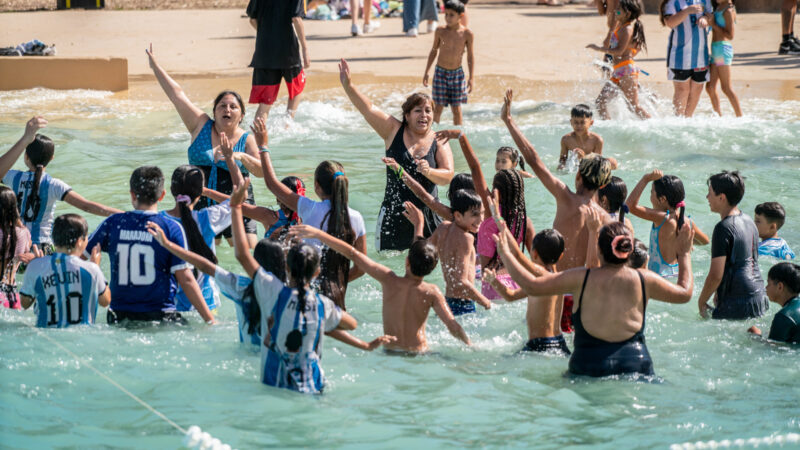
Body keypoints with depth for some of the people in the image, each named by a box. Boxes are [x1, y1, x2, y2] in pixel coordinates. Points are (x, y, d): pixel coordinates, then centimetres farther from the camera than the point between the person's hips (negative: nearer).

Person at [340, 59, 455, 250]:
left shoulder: (439, 142, 3)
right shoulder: (394, 131, 4)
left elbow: (448, 175, -6)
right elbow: (368, 109, -5)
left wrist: (429, 172, -26)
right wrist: (348, 86, -17)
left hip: (426, 214, 0)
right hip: (393, 216, 0)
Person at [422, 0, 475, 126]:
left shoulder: (467, 34, -8)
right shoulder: (440, 31, -5)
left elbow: (470, 56, 0)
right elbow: (434, 51, 7)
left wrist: (471, 78, -2)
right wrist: (426, 72, 8)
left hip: (457, 73, 0)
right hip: (440, 72, 0)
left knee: (456, 109, 5)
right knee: (438, 107, 0)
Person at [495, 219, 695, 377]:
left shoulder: (582, 278, -1)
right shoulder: (644, 280, 4)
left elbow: (531, 286, 2)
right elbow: (685, 293, 20)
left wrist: (505, 252, 15)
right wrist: (685, 254, 35)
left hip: (588, 366, -1)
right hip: (636, 365, 1)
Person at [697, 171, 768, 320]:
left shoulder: (724, 228, -16)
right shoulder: (748, 221, 13)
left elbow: (715, 275, -19)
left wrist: (701, 302, -4)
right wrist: (719, 294, 28)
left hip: (736, 304, -9)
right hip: (758, 297, 9)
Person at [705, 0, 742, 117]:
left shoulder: (728, 10, -13)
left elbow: (730, 35, -16)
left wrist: (713, 25, -16)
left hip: (723, 49, -9)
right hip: (716, 50, 9)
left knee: (726, 88, -7)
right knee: (710, 87, 9)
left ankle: (740, 117, -3)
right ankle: (719, 116, 14)